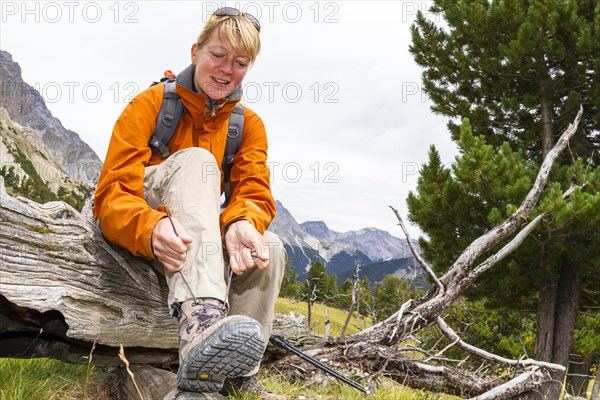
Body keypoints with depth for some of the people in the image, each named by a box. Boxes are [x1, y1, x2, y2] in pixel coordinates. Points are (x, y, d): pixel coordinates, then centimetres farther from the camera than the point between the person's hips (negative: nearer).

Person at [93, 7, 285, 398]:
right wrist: (149, 228, -45)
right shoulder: (151, 103, -10)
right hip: (135, 231, -4)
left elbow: (256, 194, -10)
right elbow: (112, 195, -21)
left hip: (197, 237, 5)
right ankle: (201, 322, -56)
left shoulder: (249, 124, 3)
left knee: (270, 247, -24)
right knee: (195, 159, -33)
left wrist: (242, 224, -37)